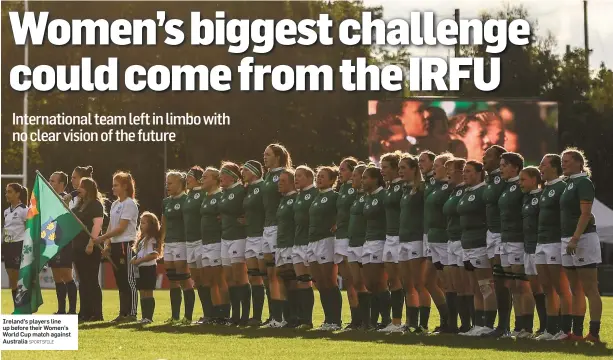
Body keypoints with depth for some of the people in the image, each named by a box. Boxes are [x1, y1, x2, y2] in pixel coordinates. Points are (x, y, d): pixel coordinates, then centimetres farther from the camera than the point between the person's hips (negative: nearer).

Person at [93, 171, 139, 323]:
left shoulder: (130, 204, -10)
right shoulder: (115, 204, 16)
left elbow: (121, 228, -16)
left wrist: (102, 238, -16)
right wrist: (107, 245, 5)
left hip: (126, 245, -9)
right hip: (115, 245, 9)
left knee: (128, 281, -6)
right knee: (120, 281, 8)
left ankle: (132, 313, -5)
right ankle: (123, 313, 11)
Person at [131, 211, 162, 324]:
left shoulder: (152, 239, -13)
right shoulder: (142, 239, 17)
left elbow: (154, 255, -22)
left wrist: (138, 260, -19)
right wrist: (134, 259, 3)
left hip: (148, 268, -10)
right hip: (141, 269, 10)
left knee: (148, 293, -7)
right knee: (142, 293, 11)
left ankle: (149, 317, -5)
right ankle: (145, 317, 15)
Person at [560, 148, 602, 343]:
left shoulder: (584, 182, -9)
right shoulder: (569, 184, 18)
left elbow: (585, 213, -18)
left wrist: (575, 239, -24)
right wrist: (569, 240, 14)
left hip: (583, 238, -10)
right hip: (569, 240, 10)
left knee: (590, 289, -9)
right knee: (575, 289, 11)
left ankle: (594, 333, -10)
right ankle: (577, 332, 15)